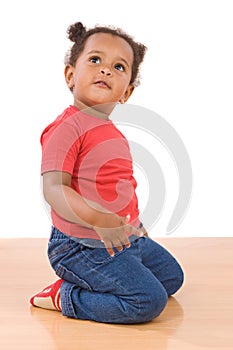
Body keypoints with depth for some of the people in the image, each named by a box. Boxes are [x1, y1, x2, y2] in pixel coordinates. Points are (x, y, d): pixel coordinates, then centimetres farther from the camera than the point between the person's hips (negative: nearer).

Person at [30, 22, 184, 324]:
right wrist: (99, 221, -36)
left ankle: (84, 282, 16)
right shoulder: (66, 128, -20)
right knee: (149, 300, -17)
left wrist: (133, 225, 22)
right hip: (82, 247, -10)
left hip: (128, 239, 10)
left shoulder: (112, 132, 11)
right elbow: (54, 189, -27)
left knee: (172, 276, 21)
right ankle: (64, 297, -4)